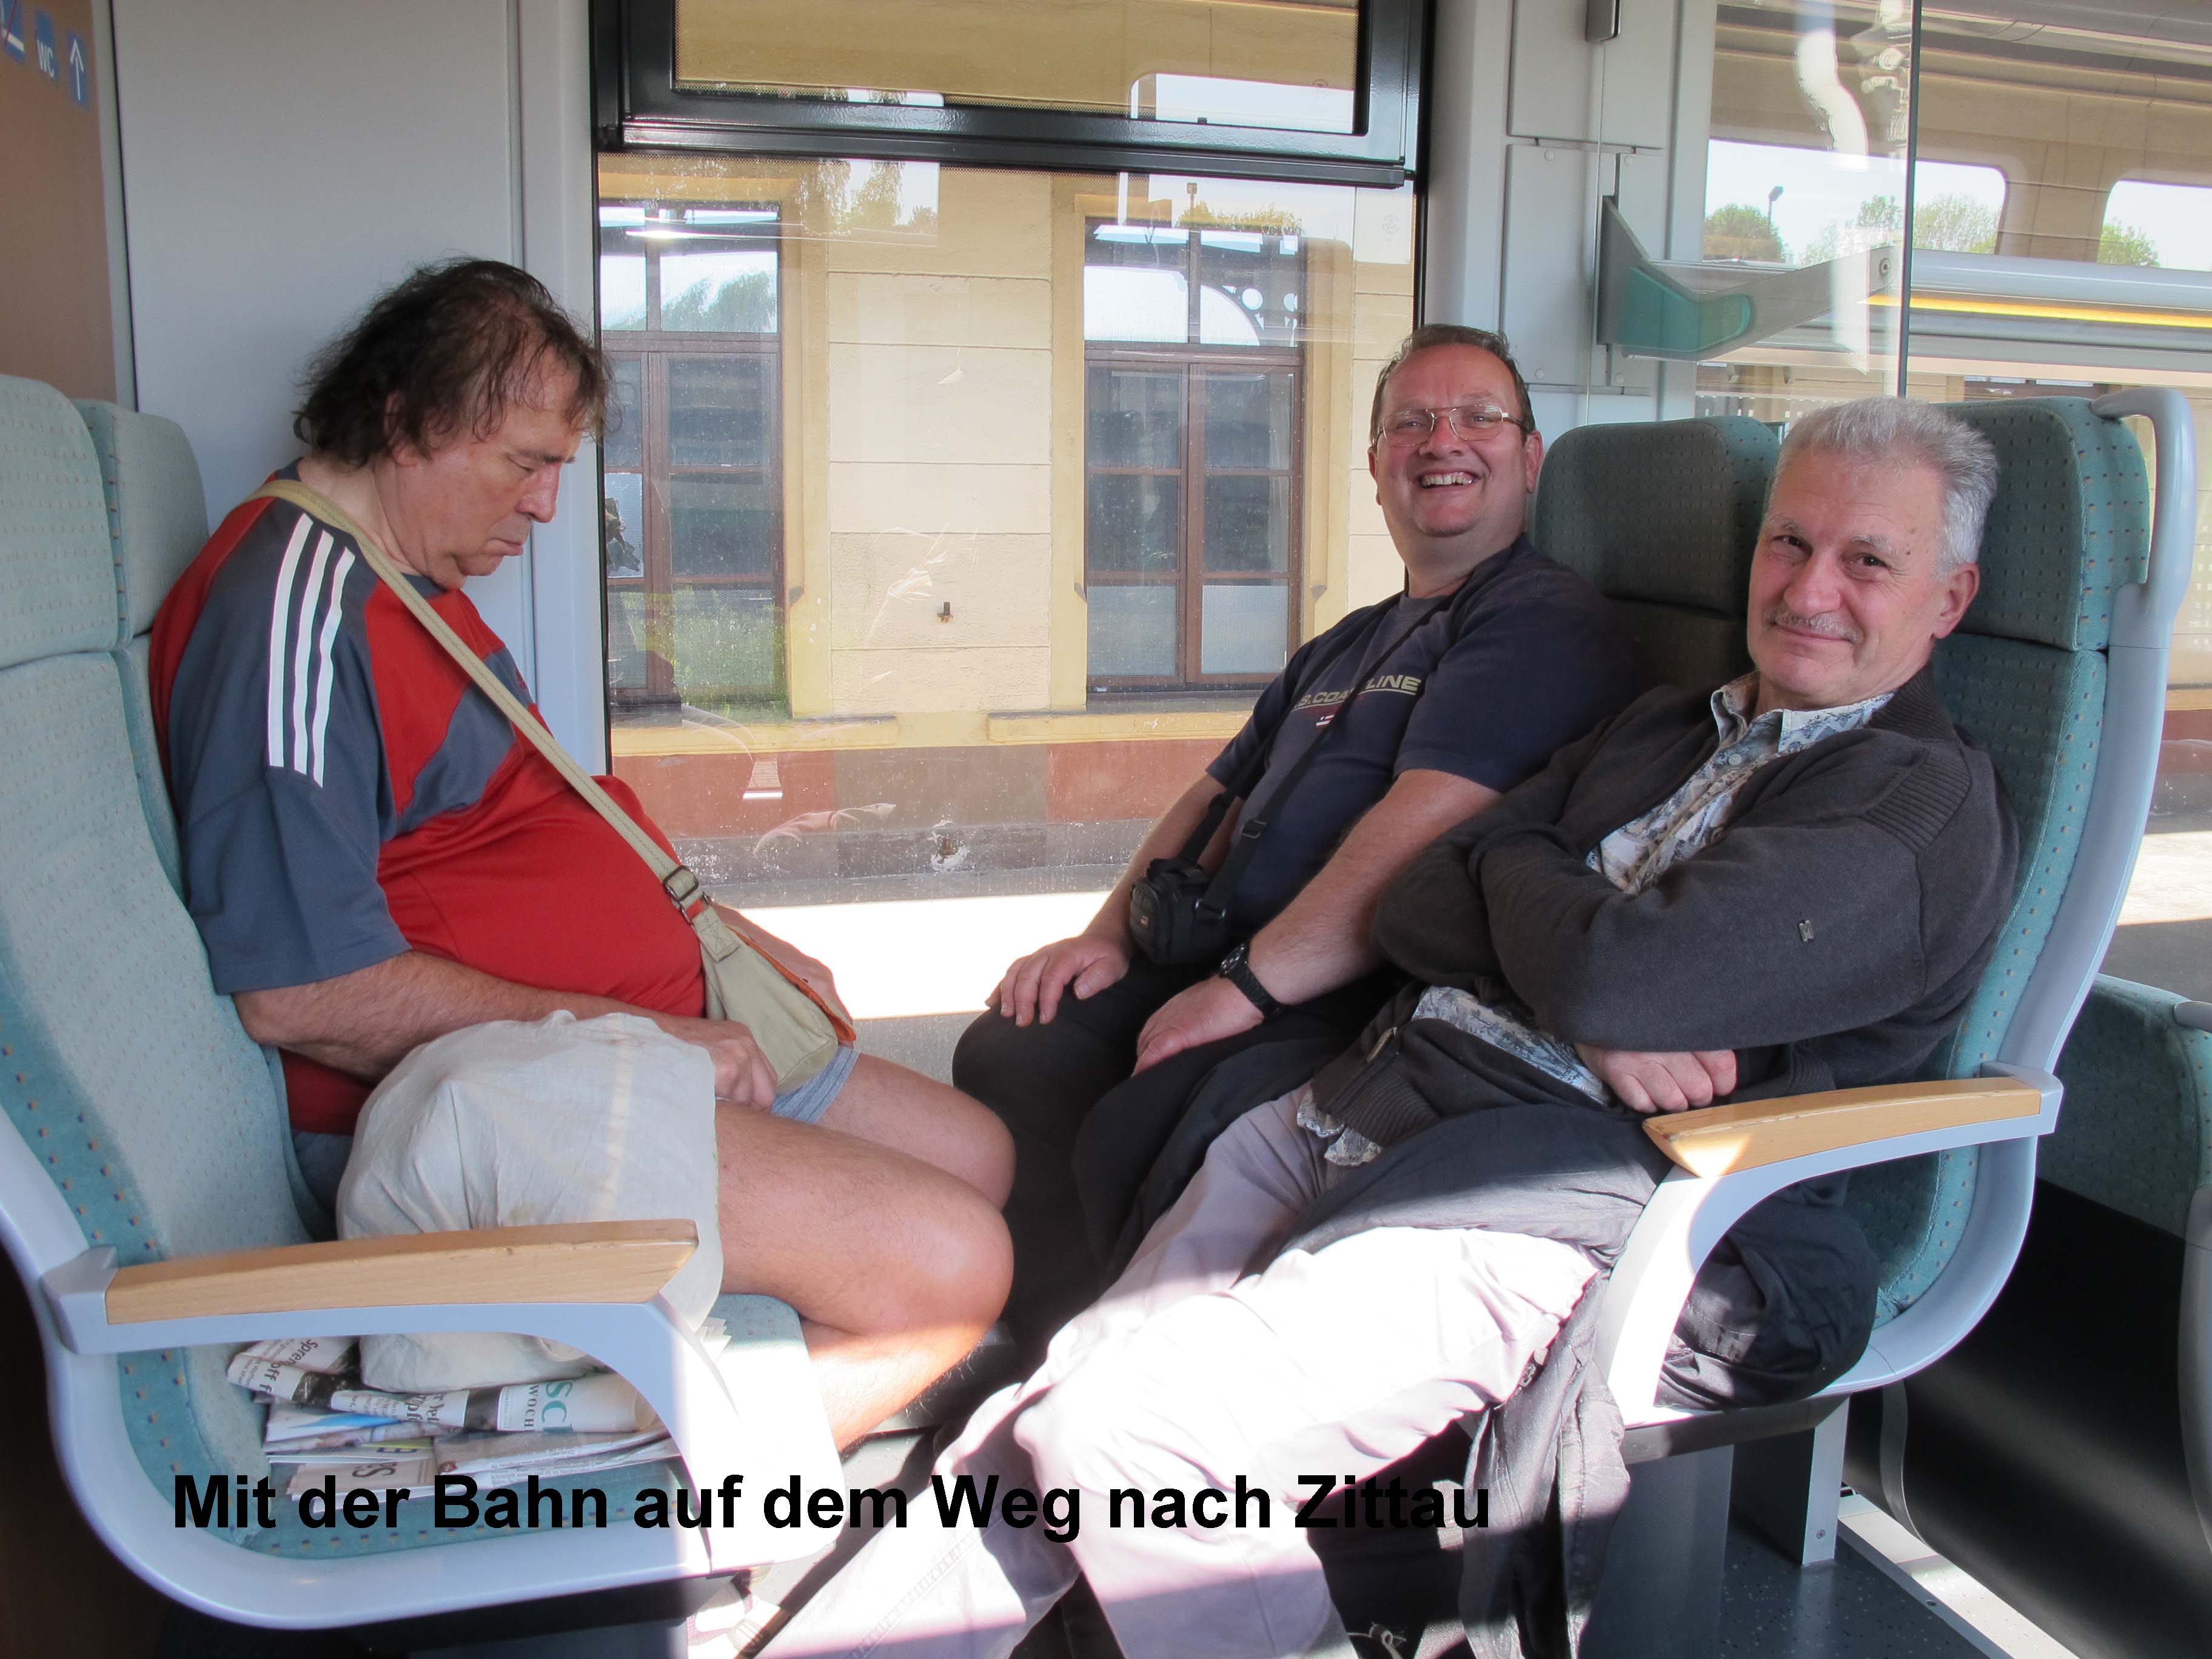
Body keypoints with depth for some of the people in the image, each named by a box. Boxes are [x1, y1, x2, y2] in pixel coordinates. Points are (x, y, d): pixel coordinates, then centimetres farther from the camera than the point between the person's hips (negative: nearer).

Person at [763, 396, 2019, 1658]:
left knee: (1123, 1438, -24)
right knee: (1051, 1421, -9)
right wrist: (1590, 1014, -6)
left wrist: (1516, 854, 4)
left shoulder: (1935, 807, 0)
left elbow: (1612, 974, -17)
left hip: (1553, 1203, -6)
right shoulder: (1661, 731, 23)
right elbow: (1417, 912, 11)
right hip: (1356, 1110, 7)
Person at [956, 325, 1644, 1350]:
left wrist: (1247, 987, -20)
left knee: (1133, 1133, -29)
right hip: (1230, 969, 9)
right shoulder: (1345, 647, 26)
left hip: (1370, 1007, -9)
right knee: (1008, 1051, -8)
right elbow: (1215, 799, 28)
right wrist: (1109, 936, 11)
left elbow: (1426, 829, -19)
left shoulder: (1545, 621, -5)